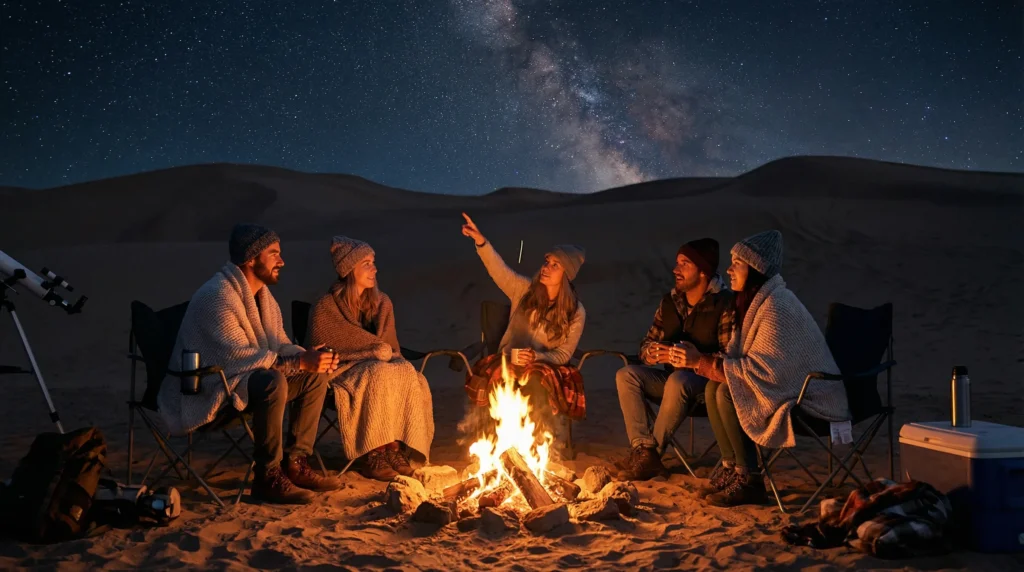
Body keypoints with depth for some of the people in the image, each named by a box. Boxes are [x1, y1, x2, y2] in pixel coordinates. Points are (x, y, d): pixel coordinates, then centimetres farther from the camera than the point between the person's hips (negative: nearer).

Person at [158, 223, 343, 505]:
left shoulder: (262, 294, 8)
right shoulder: (217, 296, -22)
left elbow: (279, 344, 10)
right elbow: (240, 358, -28)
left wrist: (309, 357, -12)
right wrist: (298, 362, -29)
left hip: (240, 378, 10)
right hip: (206, 389, -10)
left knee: (315, 376, -2)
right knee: (273, 383, -34)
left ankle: (294, 464, 1)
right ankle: (268, 478, -23)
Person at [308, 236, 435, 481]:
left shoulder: (382, 303, 11)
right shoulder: (326, 307, -6)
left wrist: (384, 354, -11)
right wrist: (374, 352, -12)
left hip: (381, 366, 5)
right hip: (343, 371, -5)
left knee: (407, 373, -28)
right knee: (379, 375, -35)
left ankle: (394, 447, -28)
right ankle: (372, 456, -31)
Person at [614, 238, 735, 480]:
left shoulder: (725, 303, -11)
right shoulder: (669, 301, 8)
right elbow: (647, 343, 13)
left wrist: (699, 360, -35)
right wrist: (650, 353, -12)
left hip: (708, 381, -6)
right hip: (671, 377, 7)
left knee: (678, 380, -38)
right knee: (626, 375, -16)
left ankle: (654, 451, -23)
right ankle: (642, 449, -26)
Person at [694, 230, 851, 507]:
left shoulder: (777, 305, -23)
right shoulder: (755, 300, 8)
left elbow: (763, 370, -27)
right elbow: (739, 359, 10)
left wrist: (703, 363, -22)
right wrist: (702, 361, -7)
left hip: (811, 398, -9)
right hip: (788, 387, 9)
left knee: (727, 395, -22)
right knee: (713, 388, -3)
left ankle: (750, 482, -10)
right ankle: (730, 468, 4)